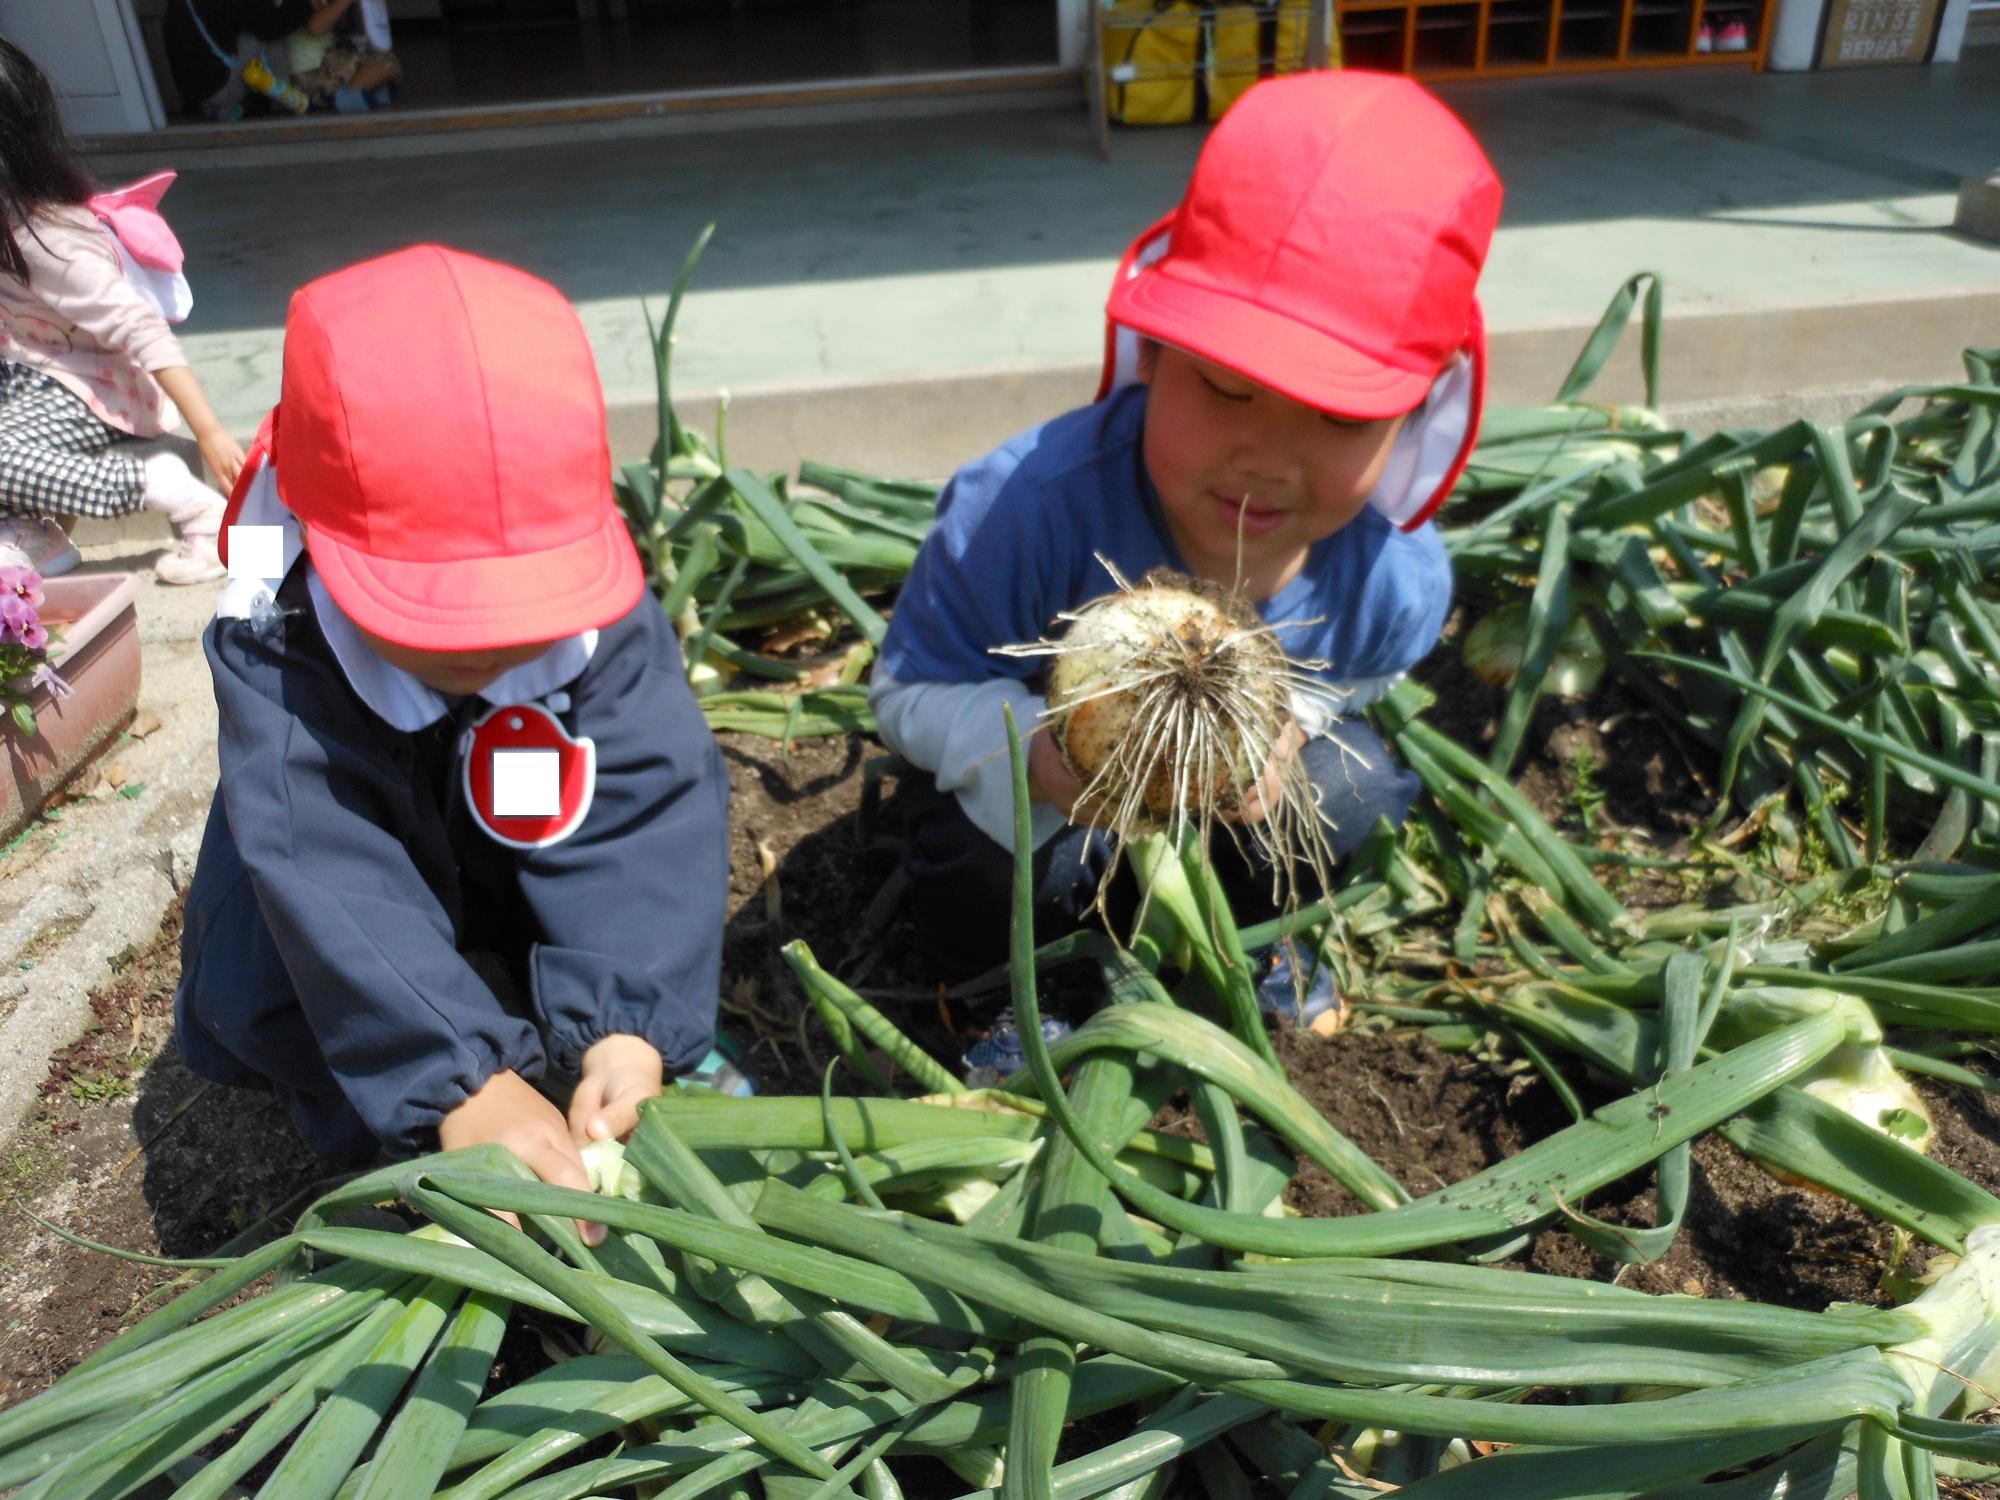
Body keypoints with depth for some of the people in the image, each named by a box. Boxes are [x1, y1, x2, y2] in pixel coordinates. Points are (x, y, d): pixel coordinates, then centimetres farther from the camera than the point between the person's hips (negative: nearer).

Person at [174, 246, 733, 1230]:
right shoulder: (273, 647, -33)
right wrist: (459, 1080, -51)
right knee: (261, 988, -26)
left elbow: (645, 812, -35)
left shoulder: (603, 621, -30)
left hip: (526, 884, 1)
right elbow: (327, 872, -42)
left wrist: (628, 1022, -47)